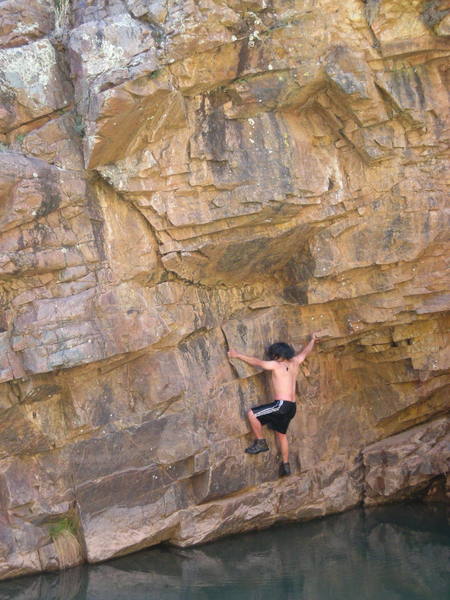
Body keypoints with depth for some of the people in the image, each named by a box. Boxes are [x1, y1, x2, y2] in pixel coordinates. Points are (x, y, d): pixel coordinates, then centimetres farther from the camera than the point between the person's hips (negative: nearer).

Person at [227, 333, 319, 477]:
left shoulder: (276, 365, -6)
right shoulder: (294, 363, 12)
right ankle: (285, 465, 28)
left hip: (281, 404, -8)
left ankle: (260, 442, 1)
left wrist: (237, 355, 5)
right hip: (292, 407, 8)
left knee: (252, 414, -5)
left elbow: (256, 362, -3)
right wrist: (312, 340, 48)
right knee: (281, 434, 22)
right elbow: (305, 352, 30)